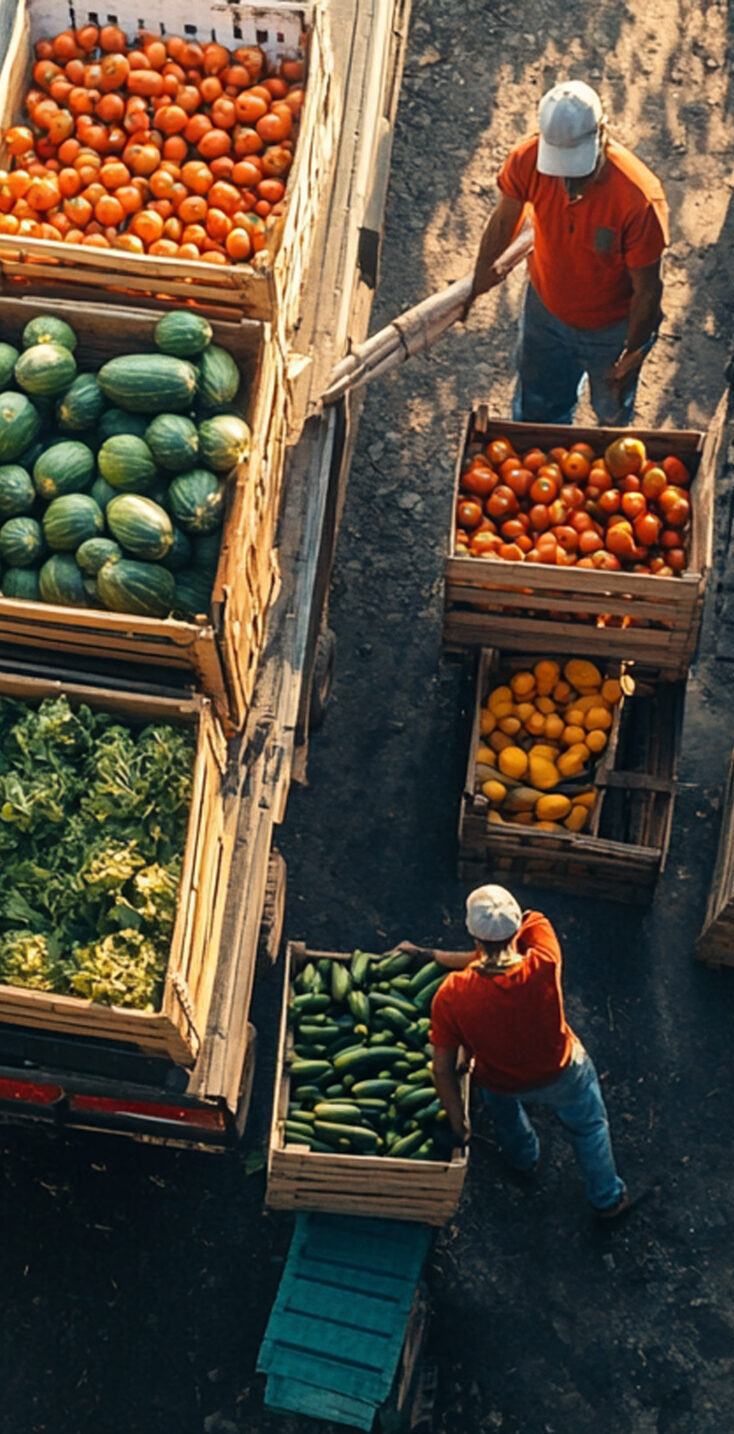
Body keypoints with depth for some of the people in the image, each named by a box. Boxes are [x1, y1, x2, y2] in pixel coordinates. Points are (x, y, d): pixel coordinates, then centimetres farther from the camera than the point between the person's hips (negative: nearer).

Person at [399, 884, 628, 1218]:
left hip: (501, 1085, 1)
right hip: (561, 1074, 0)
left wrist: (457, 1119, -5)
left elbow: (442, 1068, -24)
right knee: (589, 1127, 32)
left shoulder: (451, 996, -37)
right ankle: (606, 1199, 53)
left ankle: (523, 1159, 65)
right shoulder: (544, 965, -38)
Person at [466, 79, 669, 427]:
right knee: (534, 411, 26)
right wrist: (479, 279, 10)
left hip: (611, 328, -3)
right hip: (546, 310, 3)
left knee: (612, 414, 28)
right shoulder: (527, 161, -28)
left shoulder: (638, 198, -39)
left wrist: (632, 354, -12)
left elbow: (647, 289, -24)